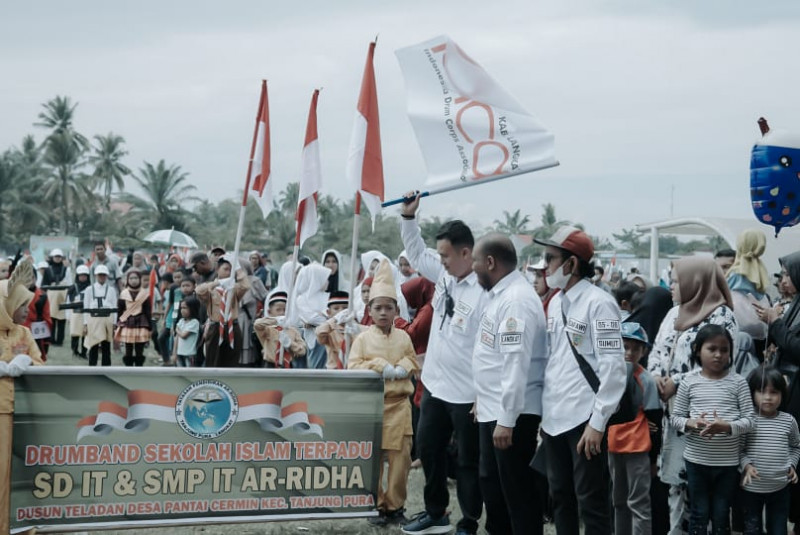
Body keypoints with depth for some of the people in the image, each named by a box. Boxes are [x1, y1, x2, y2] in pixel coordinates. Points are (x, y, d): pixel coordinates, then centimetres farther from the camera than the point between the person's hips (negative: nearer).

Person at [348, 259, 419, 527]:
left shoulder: (404, 337, 7)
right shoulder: (363, 338, 0)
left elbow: (414, 364, 11)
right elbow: (353, 367, -7)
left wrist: (402, 369, -10)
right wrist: (379, 367, -15)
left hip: (398, 404, 2)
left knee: (400, 457, 2)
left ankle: (395, 505, 13)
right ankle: (376, 505, 12)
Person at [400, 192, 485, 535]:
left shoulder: (485, 292, -22)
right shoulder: (444, 275, 3)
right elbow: (417, 254, 22)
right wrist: (408, 217, 11)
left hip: (467, 394, -9)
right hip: (435, 385, 9)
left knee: (468, 462, 4)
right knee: (428, 449, 20)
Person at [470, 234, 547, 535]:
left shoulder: (516, 300, -19)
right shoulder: (499, 295, 12)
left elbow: (516, 363, -24)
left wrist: (506, 420, -25)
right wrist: (483, 399, 23)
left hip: (513, 414, -10)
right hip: (493, 410, 10)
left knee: (517, 490, -2)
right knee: (492, 483, 20)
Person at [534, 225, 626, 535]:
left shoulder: (599, 303, -11)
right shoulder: (555, 302, 11)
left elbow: (613, 367, -15)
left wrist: (598, 422, -17)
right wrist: (542, 412, 13)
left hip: (584, 419, -7)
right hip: (554, 418, 8)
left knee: (591, 501, -1)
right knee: (560, 497, 15)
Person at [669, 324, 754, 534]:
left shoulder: (738, 382, -3)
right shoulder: (689, 382, -1)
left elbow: (749, 420, -5)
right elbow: (675, 417, 3)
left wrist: (726, 427, -23)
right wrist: (691, 424, -17)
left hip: (728, 462, 0)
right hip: (696, 460, 0)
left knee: (721, 516, 11)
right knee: (699, 513, 9)